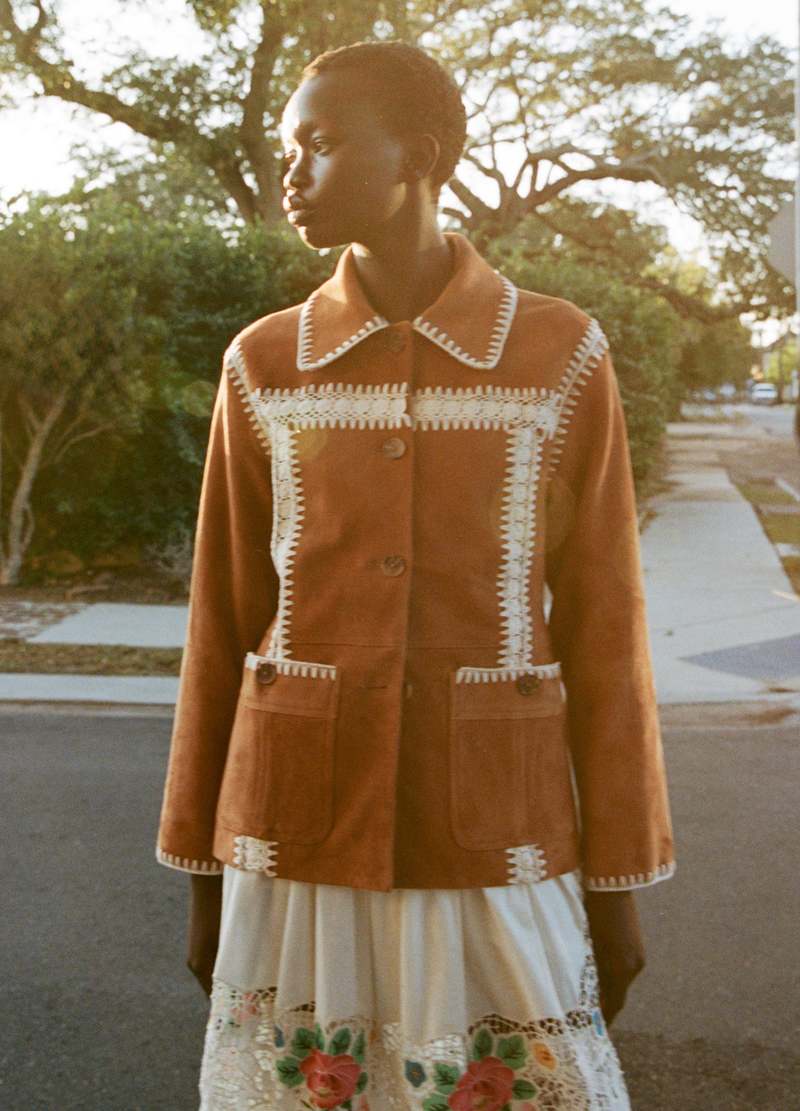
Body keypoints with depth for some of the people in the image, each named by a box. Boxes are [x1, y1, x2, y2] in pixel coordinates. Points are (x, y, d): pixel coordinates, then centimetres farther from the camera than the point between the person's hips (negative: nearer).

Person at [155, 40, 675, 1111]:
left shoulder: (562, 354, -4)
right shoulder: (263, 367, 1)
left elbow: (600, 622, -1)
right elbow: (224, 622, 5)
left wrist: (617, 880, 1)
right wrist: (206, 871, 8)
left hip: (494, 832, -1)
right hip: (300, 828, 2)